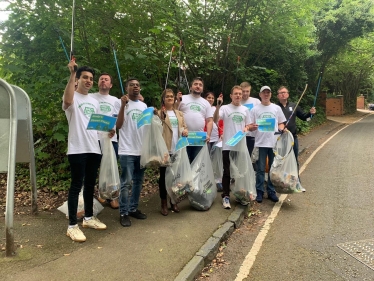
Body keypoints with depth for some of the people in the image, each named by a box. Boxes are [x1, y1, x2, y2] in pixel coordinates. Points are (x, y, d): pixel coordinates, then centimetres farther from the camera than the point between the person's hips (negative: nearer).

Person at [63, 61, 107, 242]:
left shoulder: (94, 101, 18)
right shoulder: (73, 97, -4)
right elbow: (67, 101, -30)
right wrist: (72, 74, -29)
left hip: (94, 148, 7)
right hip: (77, 149, -7)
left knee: (90, 184, 15)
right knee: (76, 185, -4)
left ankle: (88, 217, 28)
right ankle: (72, 225, 4)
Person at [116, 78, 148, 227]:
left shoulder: (143, 105, 14)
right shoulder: (122, 103, -4)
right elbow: (118, 125, -14)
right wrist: (123, 105, -19)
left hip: (141, 149, 6)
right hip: (127, 150, -6)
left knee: (138, 181, 13)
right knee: (126, 183, -4)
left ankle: (133, 209, 25)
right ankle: (124, 213, 7)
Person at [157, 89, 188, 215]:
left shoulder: (179, 113, 17)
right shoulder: (159, 113, 0)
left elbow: (184, 126, 19)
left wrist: (185, 131, -4)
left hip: (177, 149, 5)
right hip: (165, 149, -5)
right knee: (164, 175, 3)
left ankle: (173, 201, 25)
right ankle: (164, 203, 13)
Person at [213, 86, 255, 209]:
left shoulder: (245, 110, 11)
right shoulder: (225, 108, -3)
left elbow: (247, 126, 17)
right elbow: (215, 120, -19)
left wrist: (249, 128, -5)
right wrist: (218, 106, -30)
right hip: (228, 146, -4)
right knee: (227, 172, 1)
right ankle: (226, 196, 10)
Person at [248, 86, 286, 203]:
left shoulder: (277, 108, 10)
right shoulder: (255, 109, 4)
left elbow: (281, 123, 13)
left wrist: (281, 128, -8)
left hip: (275, 142, 2)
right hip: (261, 143, -2)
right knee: (260, 169, 2)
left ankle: (271, 192, 19)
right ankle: (259, 192, 11)